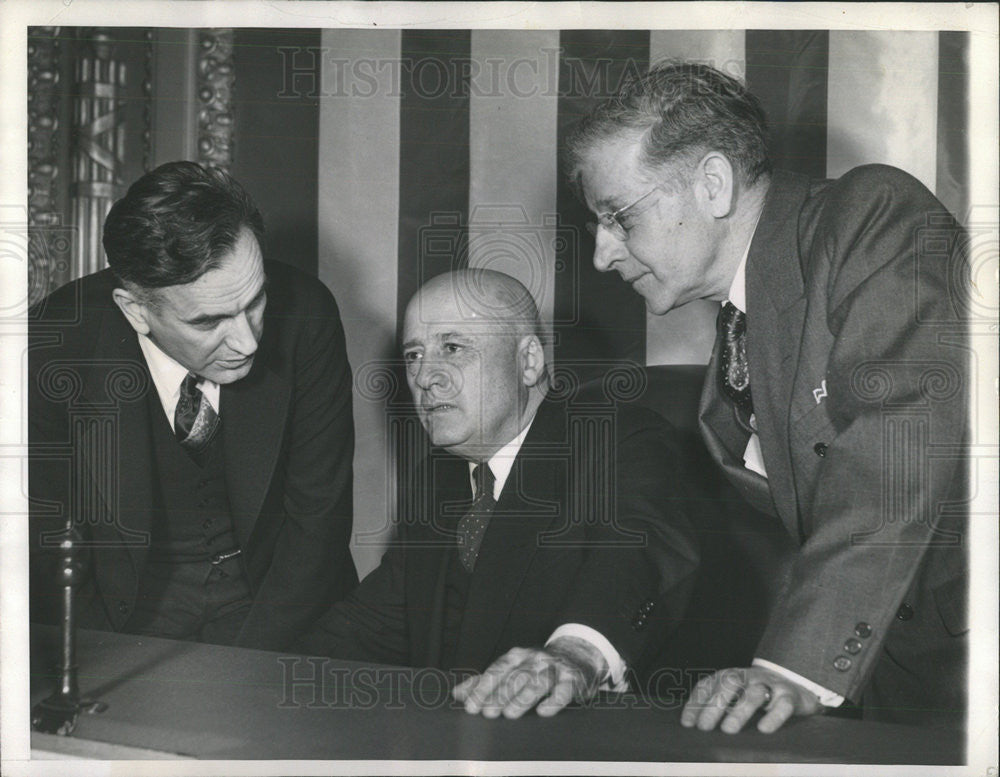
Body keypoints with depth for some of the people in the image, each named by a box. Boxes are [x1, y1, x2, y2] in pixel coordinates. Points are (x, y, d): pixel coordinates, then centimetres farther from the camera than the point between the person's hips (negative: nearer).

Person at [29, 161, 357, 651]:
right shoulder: (54, 348, -20)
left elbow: (319, 511, -10)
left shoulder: (303, 315, -19)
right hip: (131, 588, 2)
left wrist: (247, 674, -15)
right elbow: (50, 541, -9)